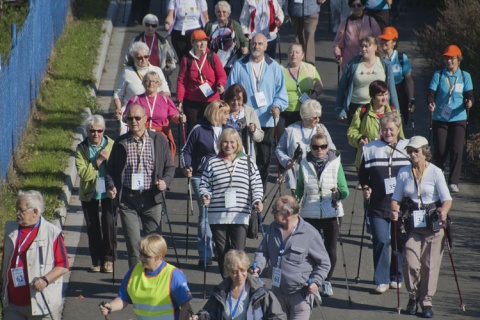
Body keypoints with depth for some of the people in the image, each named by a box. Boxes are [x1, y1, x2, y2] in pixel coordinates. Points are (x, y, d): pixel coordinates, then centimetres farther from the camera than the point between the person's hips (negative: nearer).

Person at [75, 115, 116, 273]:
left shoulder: (111, 145, -3)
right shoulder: (81, 148, -7)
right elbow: (83, 174, -18)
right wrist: (98, 161, -23)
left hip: (108, 192, -1)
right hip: (89, 193, 1)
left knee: (109, 223, -11)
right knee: (92, 227, 6)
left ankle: (108, 259, 2)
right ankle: (96, 261, 18)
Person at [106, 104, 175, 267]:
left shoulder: (159, 140, 4)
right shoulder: (120, 143, 5)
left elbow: (170, 167, 9)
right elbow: (110, 169, 10)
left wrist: (165, 181, -11)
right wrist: (111, 187, -8)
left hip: (151, 198, 0)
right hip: (127, 199, 0)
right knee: (133, 243, 0)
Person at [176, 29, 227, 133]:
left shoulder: (213, 57, 1)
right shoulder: (187, 59, 1)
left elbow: (222, 75, 0)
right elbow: (181, 81, 1)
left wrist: (221, 85, -22)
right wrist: (180, 100, -4)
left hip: (211, 101, 0)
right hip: (191, 102, 0)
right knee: (192, 129, 4)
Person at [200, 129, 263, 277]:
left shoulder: (248, 163, 7)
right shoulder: (212, 163, 7)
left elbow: (256, 185, 10)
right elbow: (204, 184, 9)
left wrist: (257, 200, -7)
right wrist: (205, 195, -11)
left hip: (240, 216, -1)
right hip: (217, 216, 1)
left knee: (238, 252, -9)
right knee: (222, 252, 7)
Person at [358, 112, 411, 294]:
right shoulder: (370, 149, 4)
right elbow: (362, 173, 15)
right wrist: (365, 187, 0)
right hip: (378, 205, -1)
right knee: (381, 241, -8)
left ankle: (396, 278, 23)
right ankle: (381, 280, -1)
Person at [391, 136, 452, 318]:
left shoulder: (435, 172, -2)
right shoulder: (403, 172, 8)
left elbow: (447, 199, -8)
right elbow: (396, 198, 10)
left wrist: (444, 211, -29)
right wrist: (395, 211, -12)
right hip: (412, 224, 2)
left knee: (430, 265, -1)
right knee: (411, 262, -9)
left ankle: (427, 301, 12)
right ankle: (413, 296, 13)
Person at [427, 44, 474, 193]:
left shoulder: (465, 76, 6)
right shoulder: (438, 75, 3)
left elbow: (469, 95, 1)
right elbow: (431, 94, -3)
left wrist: (469, 102, -22)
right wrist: (431, 103, -25)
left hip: (458, 119, 0)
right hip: (440, 118, 0)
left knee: (457, 150, -11)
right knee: (440, 151, 1)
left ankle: (453, 183, -8)